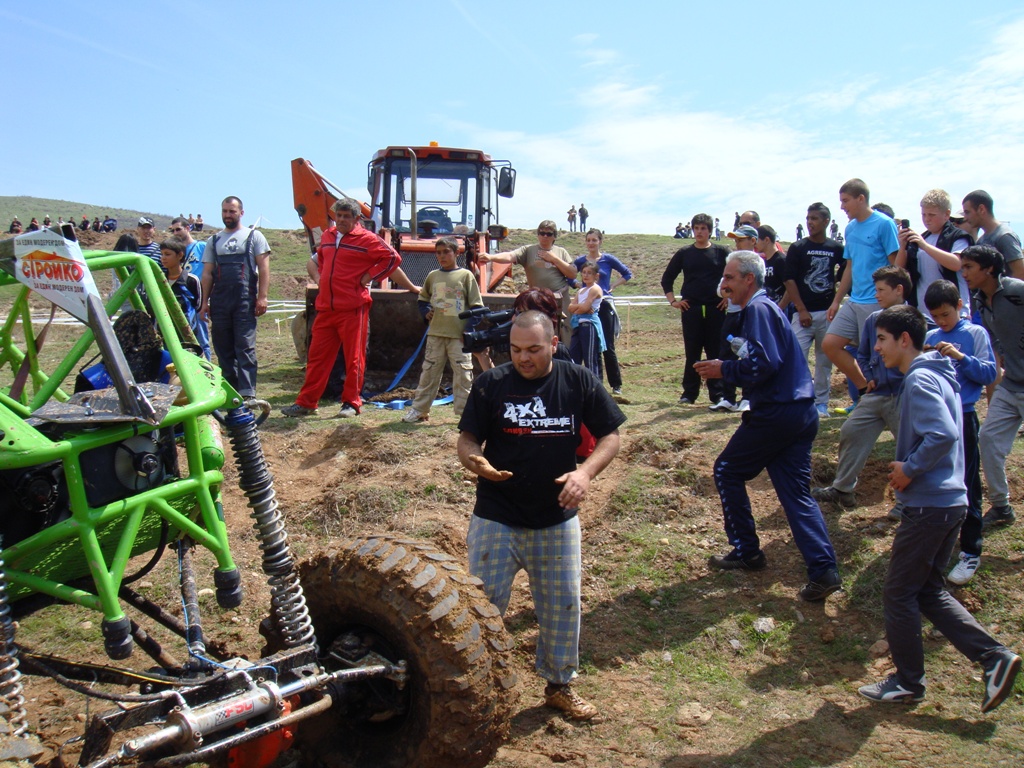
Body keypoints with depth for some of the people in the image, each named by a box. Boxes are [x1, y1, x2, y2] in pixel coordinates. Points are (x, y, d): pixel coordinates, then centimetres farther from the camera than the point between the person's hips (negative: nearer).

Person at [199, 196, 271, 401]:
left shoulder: (254, 236, 9)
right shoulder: (214, 241, 20)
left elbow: (263, 269, 1)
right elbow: (207, 273, 17)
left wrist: (262, 297, -9)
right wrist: (205, 302, 8)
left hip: (245, 300, -4)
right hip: (219, 301, 4)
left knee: (245, 347, -10)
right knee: (223, 349, 5)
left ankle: (247, 392, -13)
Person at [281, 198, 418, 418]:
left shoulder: (366, 239, -6)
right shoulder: (327, 236, 14)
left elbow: (392, 258, -9)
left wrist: (369, 277, -9)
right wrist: (324, 277, 17)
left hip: (353, 309, -6)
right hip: (325, 308, 6)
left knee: (353, 358, 2)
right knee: (317, 356, 8)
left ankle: (351, 403, 12)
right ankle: (306, 402, 14)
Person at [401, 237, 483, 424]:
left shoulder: (466, 275, -1)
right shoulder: (433, 276, 10)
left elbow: (476, 305, -2)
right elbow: (422, 299, 23)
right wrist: (426, 311, 2)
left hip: (459, 335, -4)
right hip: (435, 333, 4)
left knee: (463, 373, -1)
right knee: (429, 372, 9)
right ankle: (419, 409, 16)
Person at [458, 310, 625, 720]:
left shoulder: (580, 382, -5)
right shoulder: (490, 384, -7)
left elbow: (610, 436, 0)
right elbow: (467, 439, -4)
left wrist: (585, 472, -19)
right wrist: (476, 461, -28)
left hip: (557, 518, 2)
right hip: (496, 518, -1)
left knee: (562, 605, 12)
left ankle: (559, 685, 33)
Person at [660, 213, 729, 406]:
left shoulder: (722, 252, 2)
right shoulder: (684, 253, 7)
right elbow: (667, 278, 14)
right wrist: (672, 300, 5)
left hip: (716, 309, -1)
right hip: (690, 309, 1)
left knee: (716, 352, 2)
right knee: (692, 353, 4)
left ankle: (717, 394, 9)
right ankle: (689, 393, 11)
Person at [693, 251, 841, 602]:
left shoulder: (758, 309, -11)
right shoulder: (765, 307, 19)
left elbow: (766, 363, -23)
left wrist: (725, 369, -11)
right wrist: (728, 368, 12)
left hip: (776, 413, -9)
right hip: (802, 412, 9)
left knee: (727, 471, 8)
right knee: (796, 493, 8)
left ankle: (746, 552, 17)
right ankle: (823, 569, 0)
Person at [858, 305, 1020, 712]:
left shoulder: (920, 380, -16)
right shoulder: (939, 374, 14)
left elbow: (943, 435, -29)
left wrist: (909, 468, -17)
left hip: (929, 506, -10)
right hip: (950, 500, 10)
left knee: (899, 593, 3)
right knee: (928, 591, 17)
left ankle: (907, 681, 16)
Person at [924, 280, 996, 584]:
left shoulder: (975, 333, -2)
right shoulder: (930, 337, 8)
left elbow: (990, 373, -9)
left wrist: (961, 358, -21)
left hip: (962, 418, -4)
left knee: (966, 486, 0)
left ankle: (971, 552, 10)